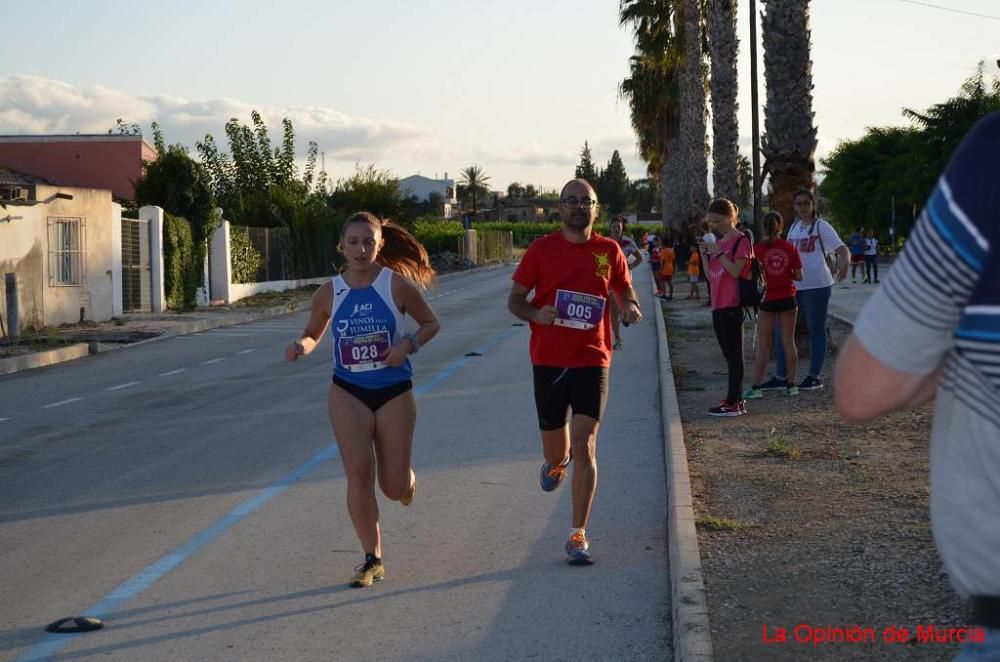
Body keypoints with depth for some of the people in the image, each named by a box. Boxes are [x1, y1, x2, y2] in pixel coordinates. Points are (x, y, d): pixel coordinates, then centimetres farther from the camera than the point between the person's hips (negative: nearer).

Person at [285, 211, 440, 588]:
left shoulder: (398, 284, -7)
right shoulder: (329, 293, -1)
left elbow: (431, 323, 3)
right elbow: (313, 334, 12)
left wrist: (409, 344, -17)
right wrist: (301, 346, -11)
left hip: (394, 391, -1)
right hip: (348, 392, 1)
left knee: (395, 488, 3)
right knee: (359, 474, -11)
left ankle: (406, 480, 44)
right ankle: (373, 560, 4)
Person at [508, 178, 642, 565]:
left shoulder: (609, 251, 3)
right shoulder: (542, 249, 0)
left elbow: (624, 290, 17)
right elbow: (514, 300, 4)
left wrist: (631, 308, -7)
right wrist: (536, 314, -19)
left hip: (592, 361, 0)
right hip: (548, 361, 1)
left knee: (585, 446, -11)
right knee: (556, 452, 10)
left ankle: (578, 536, -3)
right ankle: (557, 462, 50)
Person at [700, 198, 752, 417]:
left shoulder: (741, 240, -7)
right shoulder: (717, 242, 17)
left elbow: (736, 271, -16)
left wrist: (718, 252, -18)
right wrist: (705, 254, 4)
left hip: (731, 305, -9)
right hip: (718, 305, 9)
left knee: (734, 354, -6)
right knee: (729, 354, 11)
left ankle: (732, 402, -6)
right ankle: (737, 400, 16)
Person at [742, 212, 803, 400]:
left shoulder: (758, 248, -9)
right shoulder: (790, 248, -3)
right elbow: (799, 276, -1)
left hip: (767, 300, -2)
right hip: (787, 299, 2)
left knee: (763, 345, 2)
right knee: (789, 342, 9)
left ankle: (755, 387, 0)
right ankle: (791, 385, 12)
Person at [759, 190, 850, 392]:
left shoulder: (821, 226, -5)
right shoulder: (794, 227, 15)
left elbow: (842, 248, -14)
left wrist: (843, 263, -34)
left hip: (816, 285, -7)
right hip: (792, 285, 7)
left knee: (816, 329, 1)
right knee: (781, 329, 5)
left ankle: (814, 376, 9)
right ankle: (780, 376, 12)